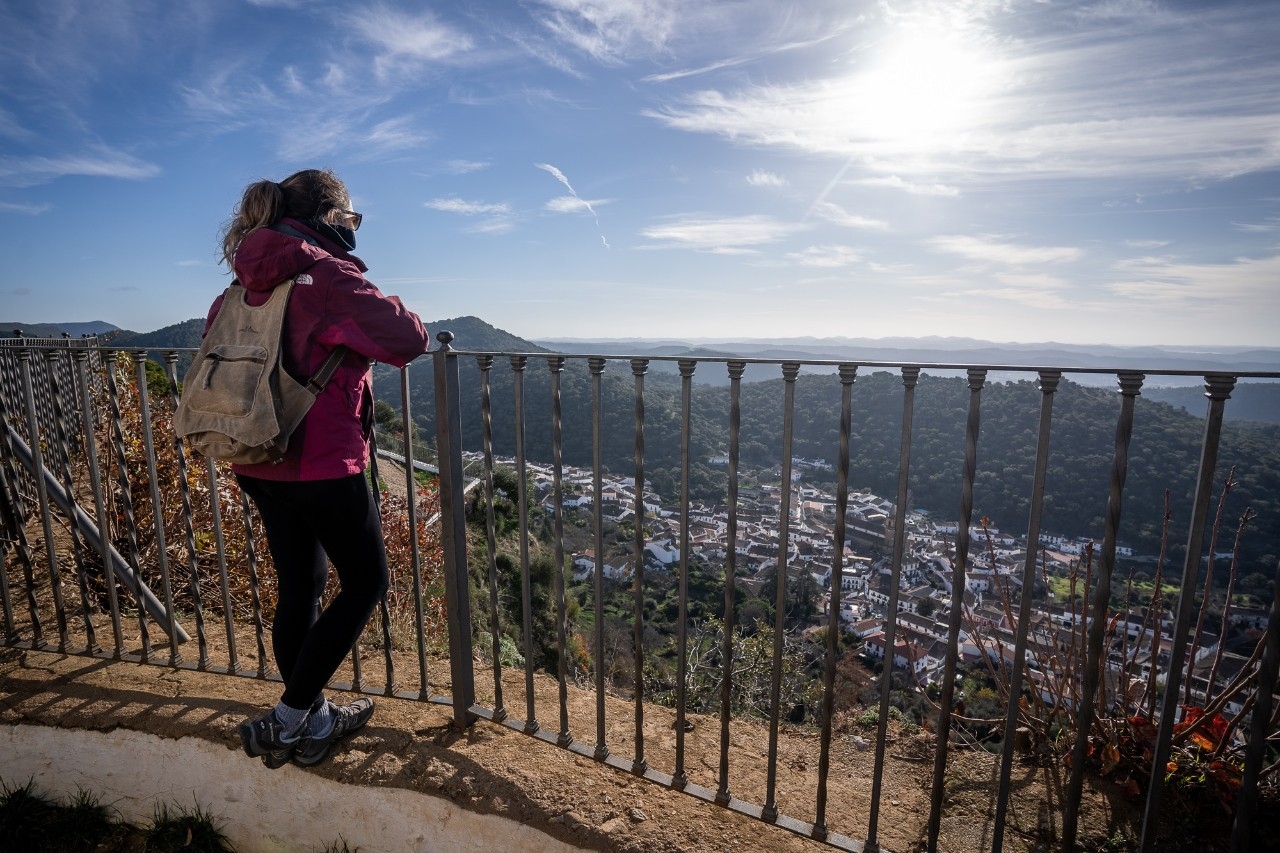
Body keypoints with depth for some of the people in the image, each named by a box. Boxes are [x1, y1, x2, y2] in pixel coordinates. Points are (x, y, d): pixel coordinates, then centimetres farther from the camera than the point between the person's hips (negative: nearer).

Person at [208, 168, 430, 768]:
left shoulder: (246, 285, 10)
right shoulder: (327, 274, -14)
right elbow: (408, 338, -17)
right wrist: (394, 313, 4)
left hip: (259, 463, 8)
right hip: (322, 464, -8)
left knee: (298, 586, 18)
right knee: (365, 583, 9)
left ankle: (313, 720, 33)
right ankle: (286, 720, 14)